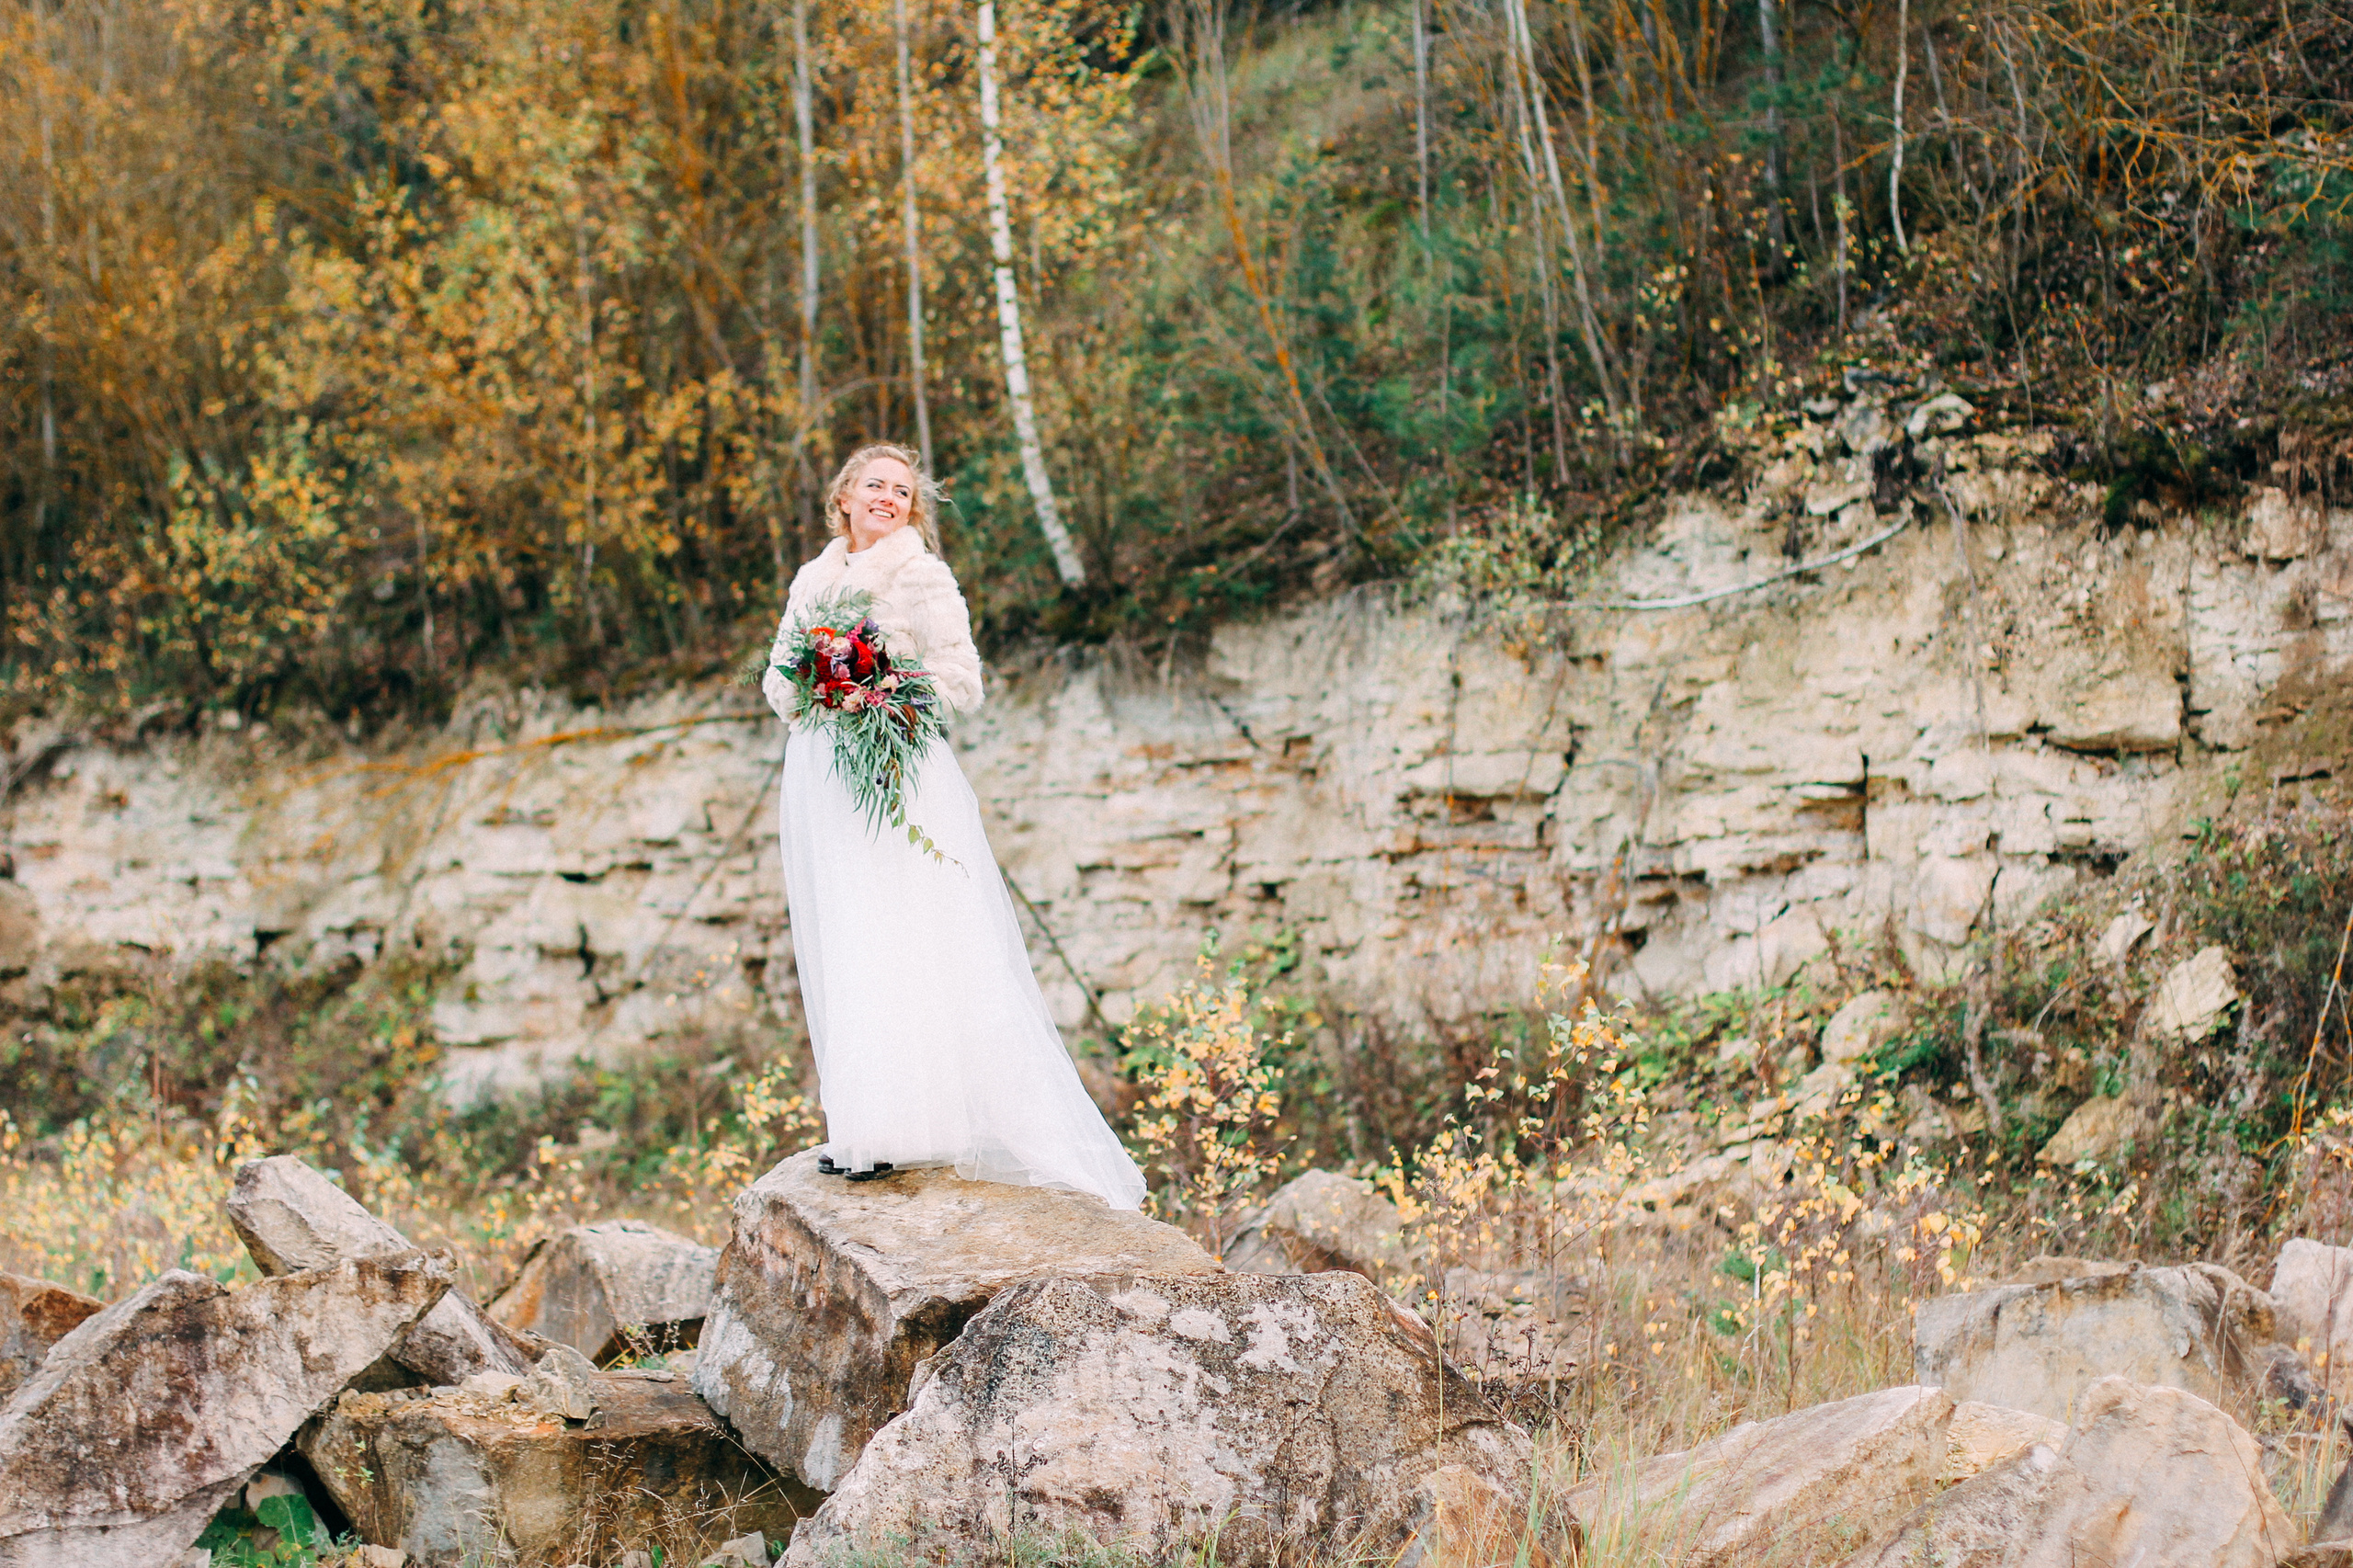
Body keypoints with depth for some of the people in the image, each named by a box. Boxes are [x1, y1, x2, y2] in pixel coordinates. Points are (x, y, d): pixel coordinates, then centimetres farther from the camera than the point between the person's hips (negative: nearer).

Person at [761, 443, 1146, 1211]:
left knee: (895, 940, -12)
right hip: (819, 775, 5)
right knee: (835, 945, 1)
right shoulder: (812, 581, 17)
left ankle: (902, 1124, -13)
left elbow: (961, 682, -4)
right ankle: (856, 1128, 1)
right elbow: (778, 679, 18)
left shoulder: (924, 579, 1)